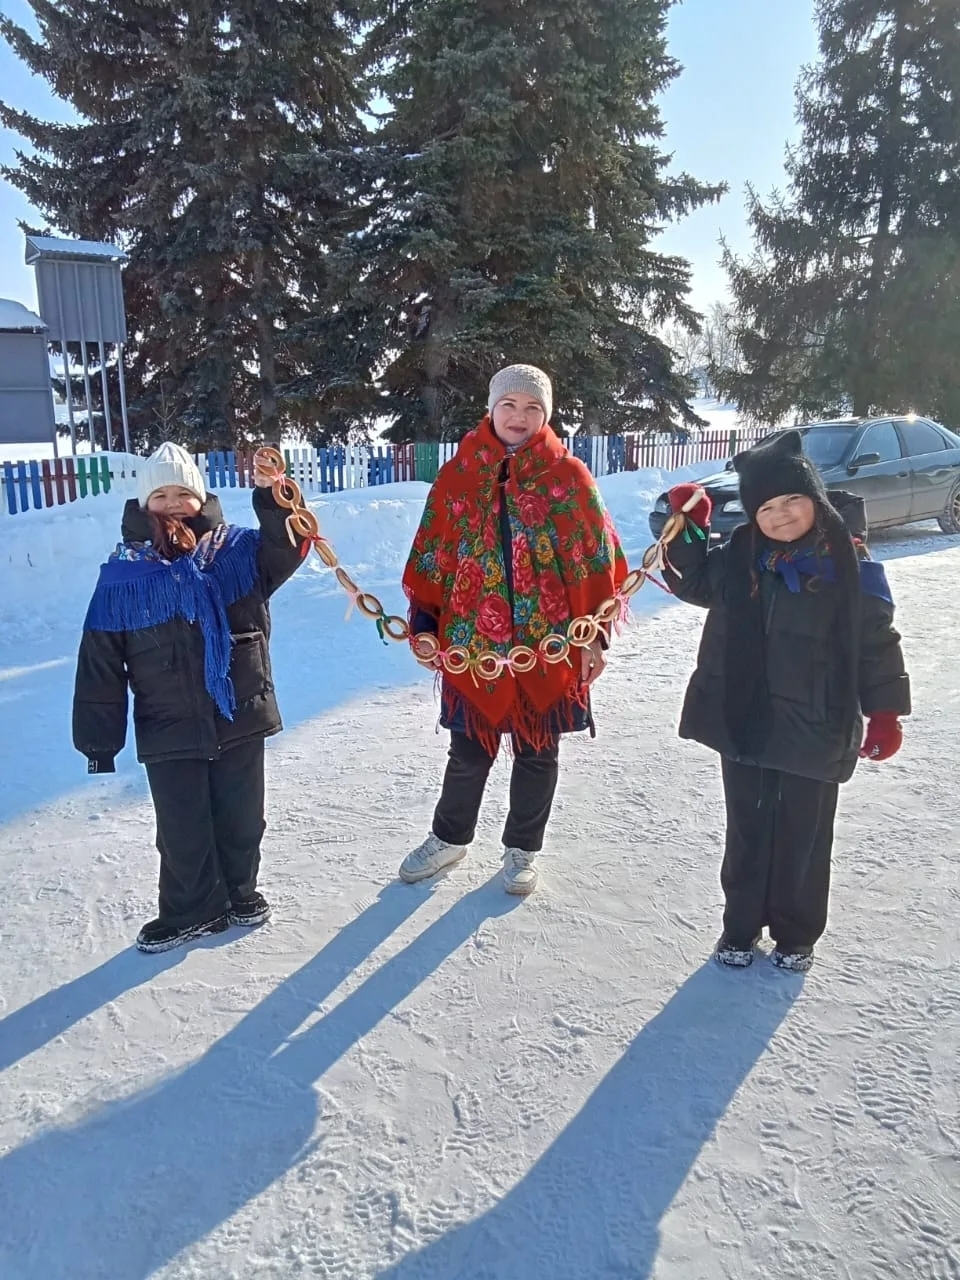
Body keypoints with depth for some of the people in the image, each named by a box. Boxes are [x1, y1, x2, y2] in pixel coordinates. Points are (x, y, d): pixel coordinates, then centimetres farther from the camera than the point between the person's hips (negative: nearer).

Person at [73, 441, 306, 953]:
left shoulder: (237, 550, 0)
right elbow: (100, 663, -2)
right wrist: (99, 739, -2)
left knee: (241, 818, 16)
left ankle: (239, 890, 39)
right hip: (169, 733, -1)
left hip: (240, 719, 1)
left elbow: (287, 549, -14)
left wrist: (273, 498, -31)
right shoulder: (122, 575, -4)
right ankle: (192, 910, 30)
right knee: (182, 831, 8)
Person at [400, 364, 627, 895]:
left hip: (550, 646, 0)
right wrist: (423, 625, 2)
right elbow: (431, 558, 6)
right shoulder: (457, 476, 2)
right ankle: (449, 837, 36)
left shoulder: (569, 476, -1)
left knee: (537, 753, 13)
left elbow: (599, 561, 0)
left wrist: (595, 634, -3)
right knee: (468, 750, 12)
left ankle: (522, 849, 32)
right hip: (473, 644, 1)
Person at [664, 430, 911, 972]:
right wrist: (688, 528, 1)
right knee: (746, 831, 16)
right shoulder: (740, 557, 0)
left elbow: (877, 640, -6)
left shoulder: (848, 562, -10)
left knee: (804, 838, 12)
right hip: (744, 724, 3)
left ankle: (796, 935, 32)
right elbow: (693, 582, 16)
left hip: (814, 730, -3)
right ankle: (741, 926, 33)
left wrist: (884, 713, -8)